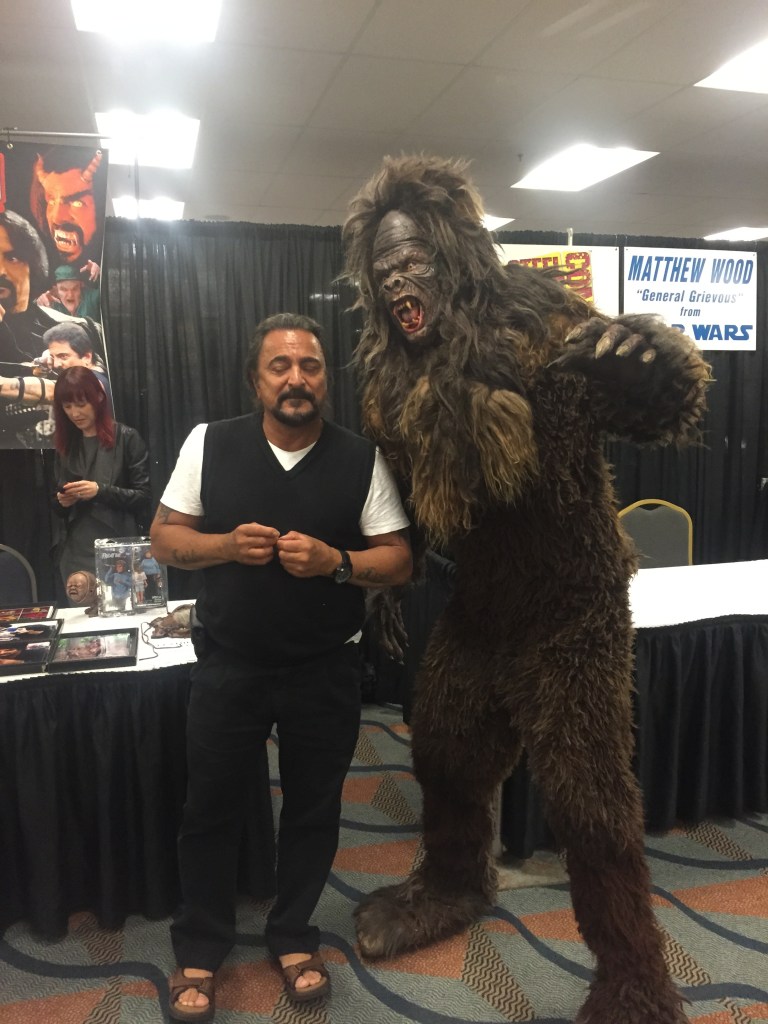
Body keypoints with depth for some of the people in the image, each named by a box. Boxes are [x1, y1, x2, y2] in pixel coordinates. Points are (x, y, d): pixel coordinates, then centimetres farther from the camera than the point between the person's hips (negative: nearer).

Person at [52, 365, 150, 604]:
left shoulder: (126, 438, -3)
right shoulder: (65, 445, 12)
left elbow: (143, 495, -5)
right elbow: (59, 505, 20)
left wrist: (101, 491, -17)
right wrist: (61, 501, -2)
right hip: (74, 553, 4)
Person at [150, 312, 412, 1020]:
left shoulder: (361, 459, -4)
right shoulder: (209, 444, -3)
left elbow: (399, 561, -3)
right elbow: (165, 539, 1)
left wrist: (335, 562, -21)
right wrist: (226, 544, -18)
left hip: (325, 669, 0)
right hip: (228, 664, 0)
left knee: (314, 808, 14)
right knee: (210, 806, 12)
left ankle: (293, 936, 39)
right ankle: (200, 950, 35)